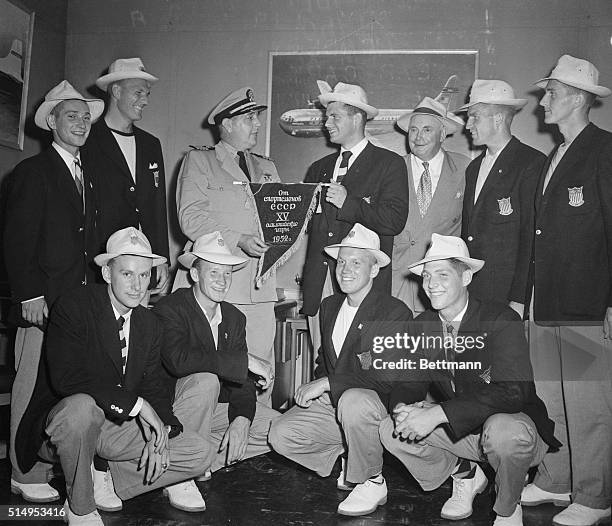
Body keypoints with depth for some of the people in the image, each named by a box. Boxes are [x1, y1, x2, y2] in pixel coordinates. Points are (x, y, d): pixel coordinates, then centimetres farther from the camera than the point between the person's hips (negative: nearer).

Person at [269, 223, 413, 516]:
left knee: (353, 400, -39)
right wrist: (313, 389, 0)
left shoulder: (395, 313, -13)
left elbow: (389, 377, -22)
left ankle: (372, 482, -13)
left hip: (380, 407, -6)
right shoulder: (329, 306, 11)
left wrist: (327, 383, -22)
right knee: (280, 435, -12)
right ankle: (348, 460, 11)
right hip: (331, 404, 7)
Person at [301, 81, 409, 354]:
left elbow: (394, 221, -10)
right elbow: (305, 226, 19)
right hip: (318, 284, 5)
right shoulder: (319, 168, 20)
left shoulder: (389, 163, 3)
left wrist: (348, 203, -13)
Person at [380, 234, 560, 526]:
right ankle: (465, 474, 14)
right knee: (390, 430, -10)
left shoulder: (501, 320, -21)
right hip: (459, 433, 5)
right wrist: (403, 408, -26)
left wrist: (438, 413, -38)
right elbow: (409, 383, 0)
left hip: (516, 427, -5)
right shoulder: (422, 325, -3)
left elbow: (513, 392, -32)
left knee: (503, 430, -38)